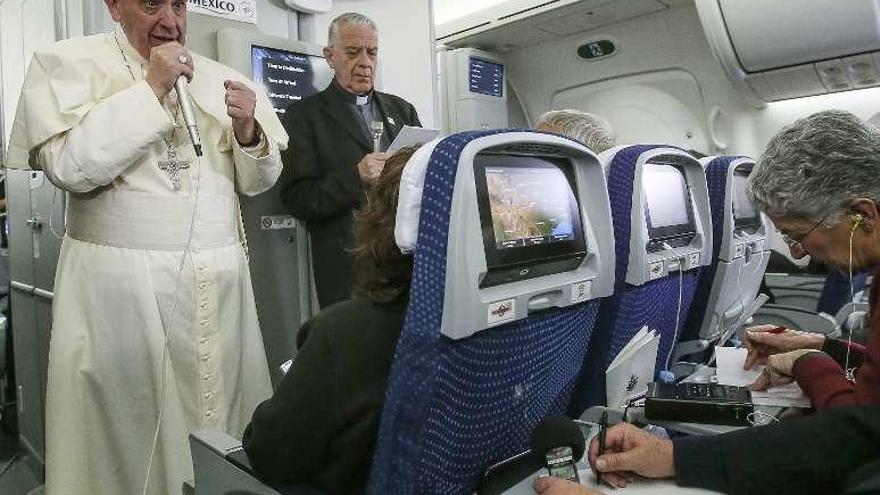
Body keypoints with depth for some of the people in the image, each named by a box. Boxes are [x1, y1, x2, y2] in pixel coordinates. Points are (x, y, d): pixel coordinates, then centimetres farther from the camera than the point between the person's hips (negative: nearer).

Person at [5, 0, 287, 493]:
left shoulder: (221, 78, 10)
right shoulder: (66, 63, 1)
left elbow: (260, 179, 13)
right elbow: (69, 166, -14)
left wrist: (249, 132, -8)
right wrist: (150, 89, -13)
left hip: (219, 280, 3)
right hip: (119, 282, -3)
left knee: (224, 415, 9)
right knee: (127, 434, 7)